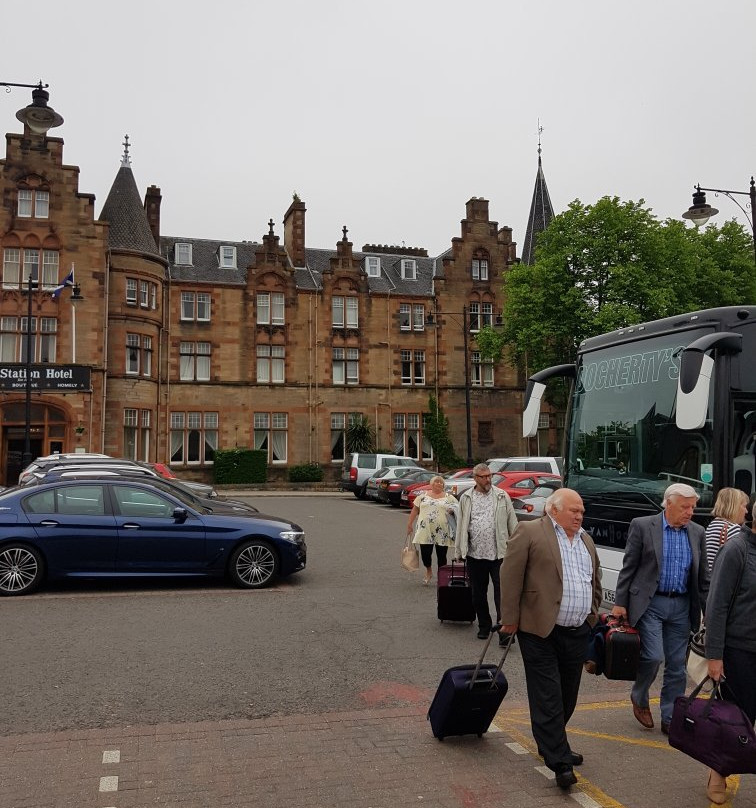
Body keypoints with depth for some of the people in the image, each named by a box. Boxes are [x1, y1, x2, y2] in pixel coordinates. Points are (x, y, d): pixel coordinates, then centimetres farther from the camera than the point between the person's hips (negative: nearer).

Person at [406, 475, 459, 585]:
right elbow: (415, 510, 11)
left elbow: (457, 509, 6)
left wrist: (452, 511, -15)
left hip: (442, 533, 0)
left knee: (441, 555, 3)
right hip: (425, 531, 0)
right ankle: (429, 571, 24)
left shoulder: (449, 497, 7)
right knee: (425, 553, -1)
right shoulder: (423, 496, 9)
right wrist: (410, 524, 8)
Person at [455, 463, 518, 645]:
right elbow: (461, 525, 10)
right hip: (475, 554, 2)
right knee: (478, 595, 12)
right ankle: (484, 626, 28)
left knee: (501, 593, -7)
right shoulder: (466, 498, 7)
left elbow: (512, 522, 6)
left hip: (498, 553, -2)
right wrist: (459, 551, 8)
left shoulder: (502, 496, 4)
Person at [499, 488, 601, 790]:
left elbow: (595, 581, 24)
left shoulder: (586, 540, 15)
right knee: (548, 697, -4)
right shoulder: (529, 532, -8)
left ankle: (551, 744, 32)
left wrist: (593, 615, 17)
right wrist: (510, 619, -11)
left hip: (577, 633, 7)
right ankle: (560, 761, 0)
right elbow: (511, 576, -10)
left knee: (567, 697, 15)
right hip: (541, 631, -7)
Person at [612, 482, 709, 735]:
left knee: (676, 666, 7)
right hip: (649, 603, -4)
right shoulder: (642, 526, -5)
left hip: (681, 607, 4)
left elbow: (702, 577, 12)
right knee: (653, 656, -12)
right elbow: (628, 567, -4)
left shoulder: (697, 533, 7)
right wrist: (620, 602, -7)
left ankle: (670, 720, 20)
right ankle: (639, 697, 17)